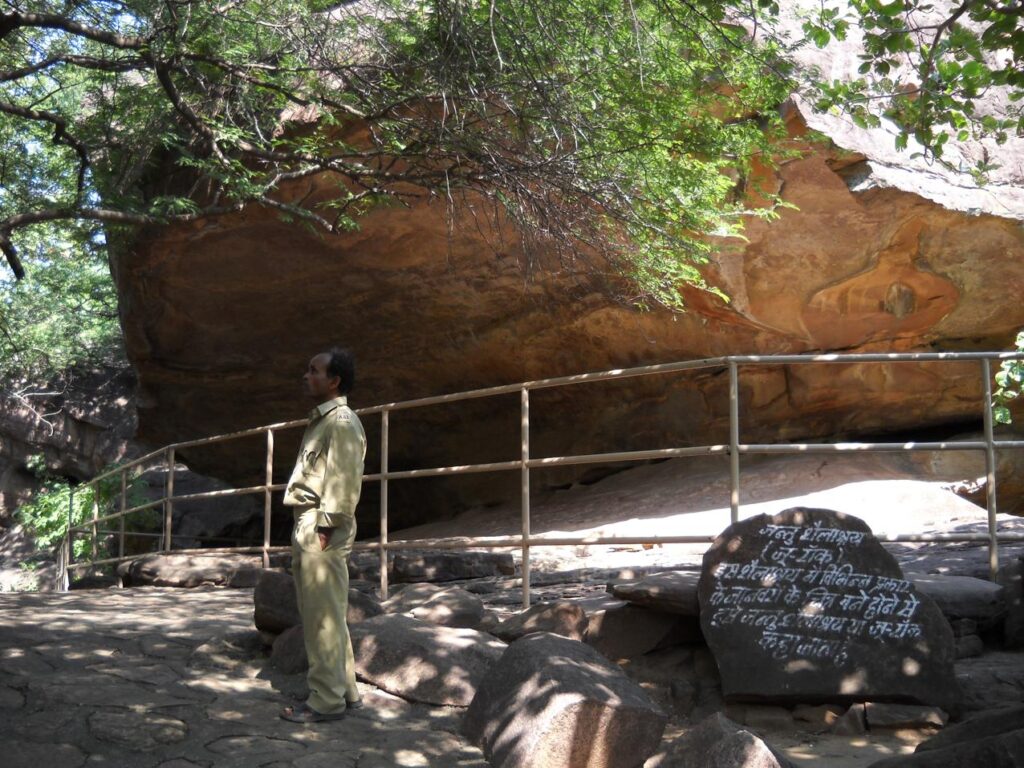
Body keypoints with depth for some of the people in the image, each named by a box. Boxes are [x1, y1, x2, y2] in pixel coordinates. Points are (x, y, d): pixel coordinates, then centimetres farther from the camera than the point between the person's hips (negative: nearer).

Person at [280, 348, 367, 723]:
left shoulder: (341, 421, -11)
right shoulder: (322, 420, 20)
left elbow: (343, 481, -19)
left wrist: (325, 528, -21)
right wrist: (303, 536, 16)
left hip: (322, 528, -11)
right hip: (307, 524, 11)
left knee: (322, 616, -6)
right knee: (324, 614, 14)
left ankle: (326, 700, 0)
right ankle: (345, 691, 22)